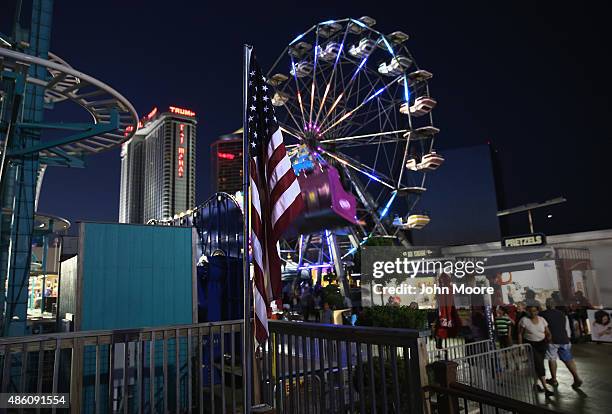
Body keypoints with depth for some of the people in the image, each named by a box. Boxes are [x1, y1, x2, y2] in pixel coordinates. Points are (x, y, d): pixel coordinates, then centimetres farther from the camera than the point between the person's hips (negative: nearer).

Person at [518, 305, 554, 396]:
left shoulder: (542, 320, 1)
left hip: (541, 344, 4)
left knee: (538, 364, 10)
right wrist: (521, 346, -8)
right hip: (530, 345, -4)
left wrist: (549, 337, -13)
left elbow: (547, 332, 7)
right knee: (539, 365, -13)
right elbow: (520, 334, -6)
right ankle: (545, 388, -11)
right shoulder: (524, 320, -11)